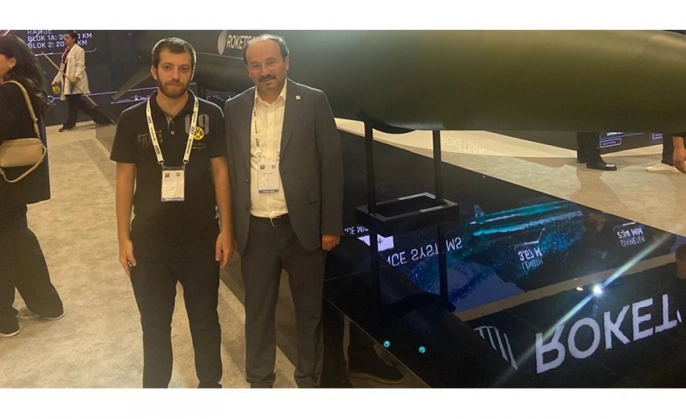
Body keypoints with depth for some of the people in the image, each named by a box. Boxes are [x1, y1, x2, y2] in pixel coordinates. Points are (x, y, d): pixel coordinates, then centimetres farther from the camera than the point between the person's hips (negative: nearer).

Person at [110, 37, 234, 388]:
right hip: (149, 242, 1)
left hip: (201, 240, 0)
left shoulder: (211, 116, -5)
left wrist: (226, 229, -4)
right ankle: (155, 387, 35)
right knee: (154, 326, 16)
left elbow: (220, 172, -2)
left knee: (205, 320, 16)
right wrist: (124, 237, -1)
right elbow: (125, 179, 1)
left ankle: (210, 384, 36)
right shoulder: (132, 119, -3)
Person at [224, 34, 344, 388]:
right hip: (255, 229, 2)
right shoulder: (234, 108, 4)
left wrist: (331, 225, -7)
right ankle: (259, 382, 34)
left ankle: (308, 380, 33)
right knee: (257, 311, 15)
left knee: (309, 311, 13)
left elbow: (331, 165, -5)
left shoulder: (313, 102, -4)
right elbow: (230, 168, 7)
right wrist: (231, 226, 5)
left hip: (302, 226, -2)